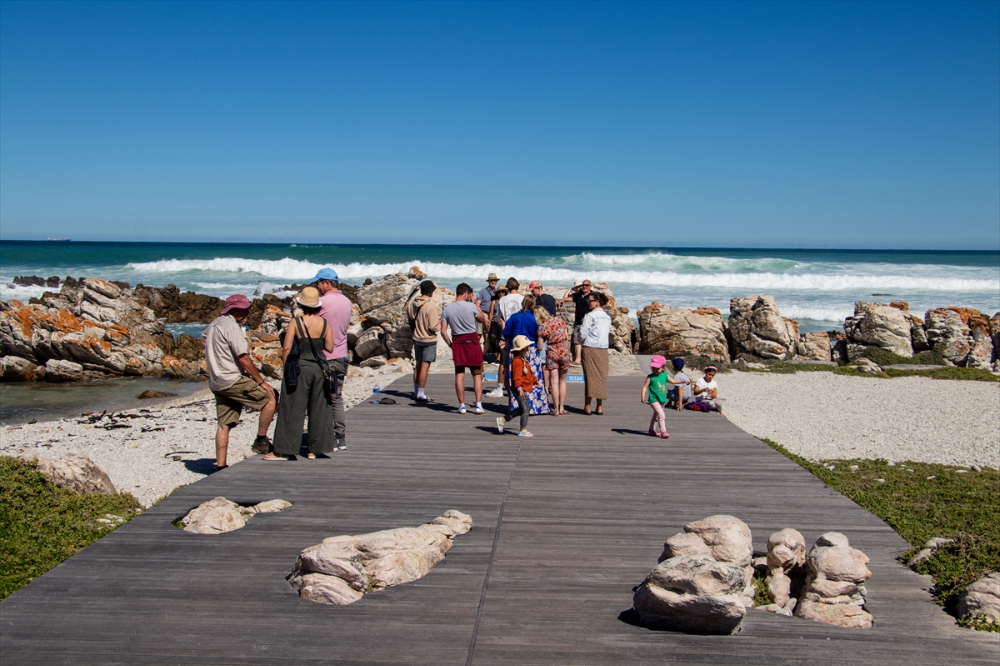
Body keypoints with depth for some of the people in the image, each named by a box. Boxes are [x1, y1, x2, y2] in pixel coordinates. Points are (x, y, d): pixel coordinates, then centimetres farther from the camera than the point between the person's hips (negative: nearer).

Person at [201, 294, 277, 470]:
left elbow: (203, 338, 39)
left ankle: (220, 466, 9)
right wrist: (261, 382, -13)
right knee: (270, 398, -3)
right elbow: (243, 358, -18)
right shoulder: (232, 326, -14)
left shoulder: (215, 323, 15)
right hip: (233, 379, -9)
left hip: (217, 383, 9)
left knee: (224, 424, 9)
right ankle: (261, 441, 1)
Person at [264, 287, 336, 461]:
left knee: (293, 410, 2)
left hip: (300, 368, -3)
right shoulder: (325, 323, -1)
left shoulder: (295, 322, -9)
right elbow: (329, 347, 0)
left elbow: (286, 348, -11)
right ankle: (315, 449, 15)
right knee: (319, 410, 10)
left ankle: (284, 451, 6)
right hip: (320, 368, 3)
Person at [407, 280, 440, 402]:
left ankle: (416, 392, 24)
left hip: (416, 338, 7)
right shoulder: (431, 305, -21)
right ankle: (420, 394, 2)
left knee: (418, 365, 16)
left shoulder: (412, 304, 0)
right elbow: (434, 327, -23)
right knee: (425, 366, -1)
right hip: (429, 340, -7)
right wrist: (440, 322, -1)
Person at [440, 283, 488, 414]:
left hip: (457, 342, 2)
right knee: (477, 374, 7)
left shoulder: (447, 308, 1)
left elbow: (443, 331, -1)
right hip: (472, 341, -2)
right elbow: (482, 319, 11)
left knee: (459, 375, 7)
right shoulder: (471, 306, -8)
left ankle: (462, 405, 7)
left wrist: (450, 344, 10)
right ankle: (478, 405, 2)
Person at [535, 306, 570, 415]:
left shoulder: (541, 328, -10)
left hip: (552, 353, -3)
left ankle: (556, 409, 2)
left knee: (554, 382, 2)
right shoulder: (559, 320, 2)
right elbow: (567, 337, 8)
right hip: (564, 351, 4)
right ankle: (562, 408, 16)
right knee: (562, 381, 14)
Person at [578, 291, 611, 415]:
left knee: (590, 376, -1)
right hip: (603, 349, 5)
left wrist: (582, 342, 12)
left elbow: (583, 333, -7)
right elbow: (608, 332, 14)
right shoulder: (607, 317, 10)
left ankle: (587, 406, 3)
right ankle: (599, 407, 8)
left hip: (590, 348, -5)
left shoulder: (590, 315, -9)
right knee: (601, 377, 7)